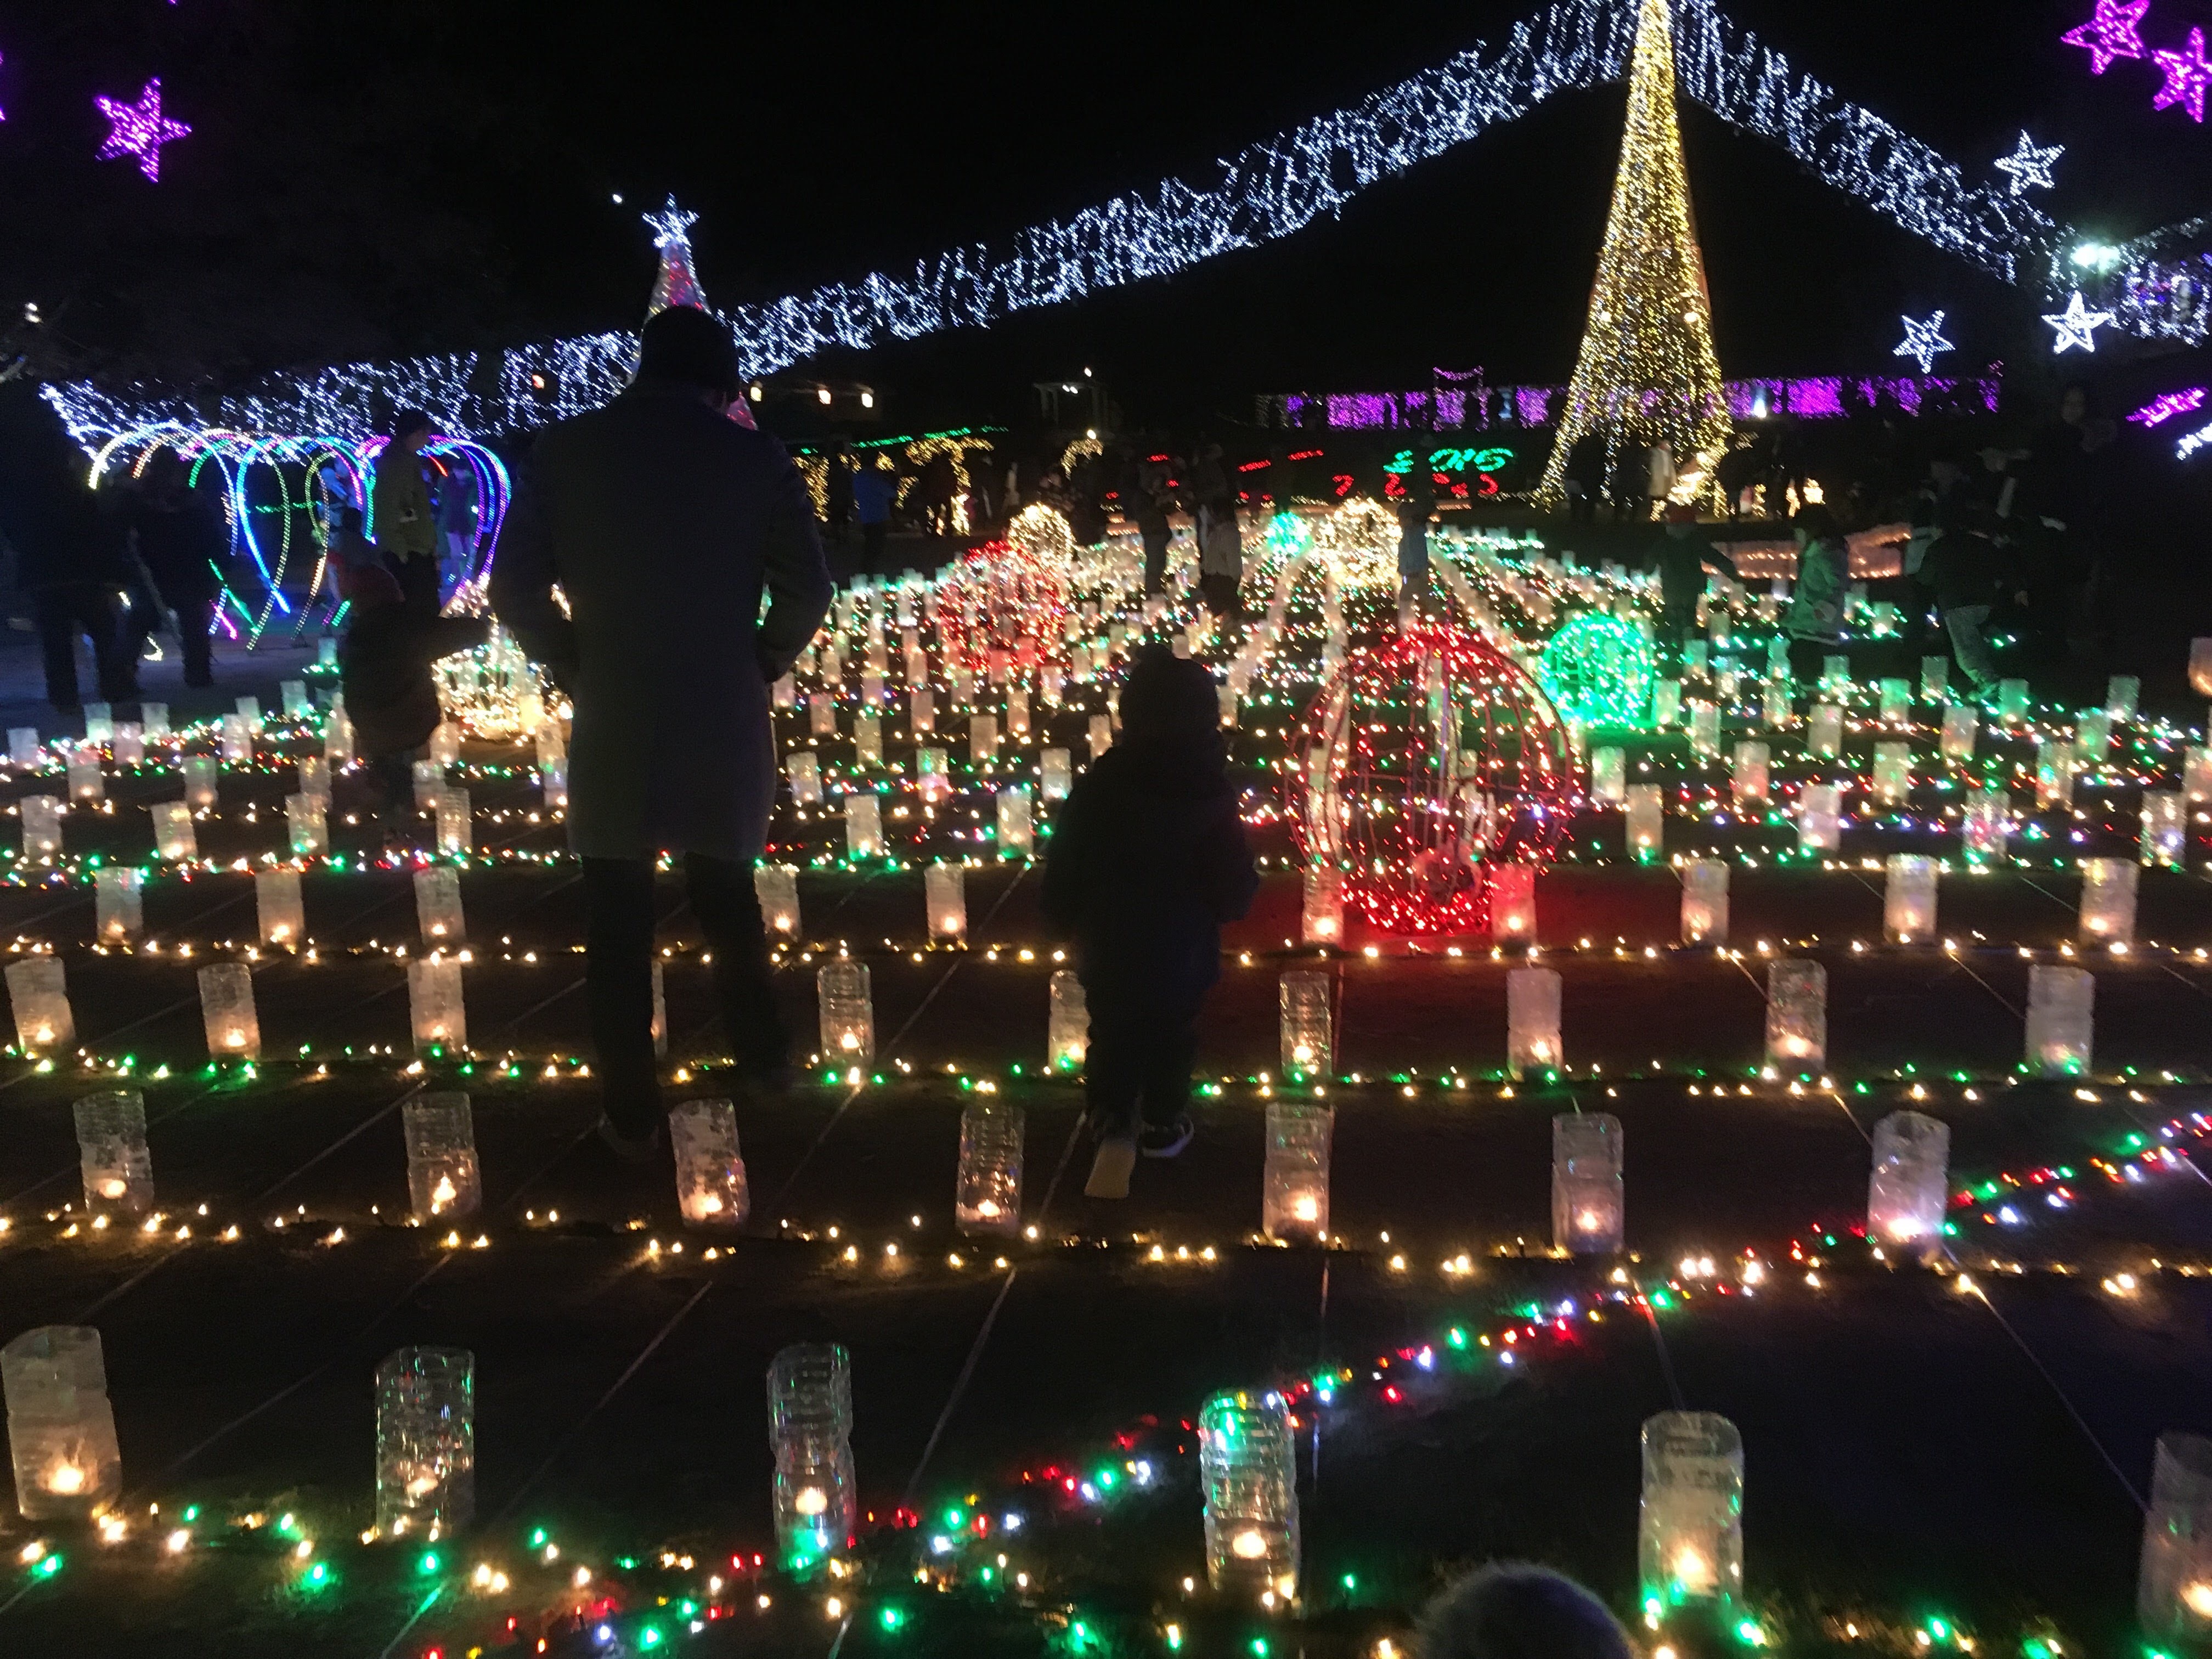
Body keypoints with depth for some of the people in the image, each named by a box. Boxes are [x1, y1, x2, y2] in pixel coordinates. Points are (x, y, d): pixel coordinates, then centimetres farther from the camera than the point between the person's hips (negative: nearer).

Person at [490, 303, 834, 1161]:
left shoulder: (565, 449, 0)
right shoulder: (755, 456, -1)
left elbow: (515, 588, -4)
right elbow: (808, 591, -4)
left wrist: (572, 666, 8)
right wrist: (760, 664, 9)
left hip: (612, 720, -1)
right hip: (724, 720, 1)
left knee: (618, 928, 9)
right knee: (727, 898, 21)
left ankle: (632, 1116, 15)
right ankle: (763, 1058, 33)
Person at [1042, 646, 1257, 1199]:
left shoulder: (1097, 786, -16)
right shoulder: (1209, 795, -22)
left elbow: (1063, 871, -8)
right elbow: (1235, 890, -17)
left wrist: (1066, 923, 10)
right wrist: (1242, 890, 7)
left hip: (1107, 950, 1)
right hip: (1180, 952, -1)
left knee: (1112, 1036, 24)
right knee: (1171, 1039, 21)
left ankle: (1114, 1125, 25)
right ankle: (1162, 1127, 36)